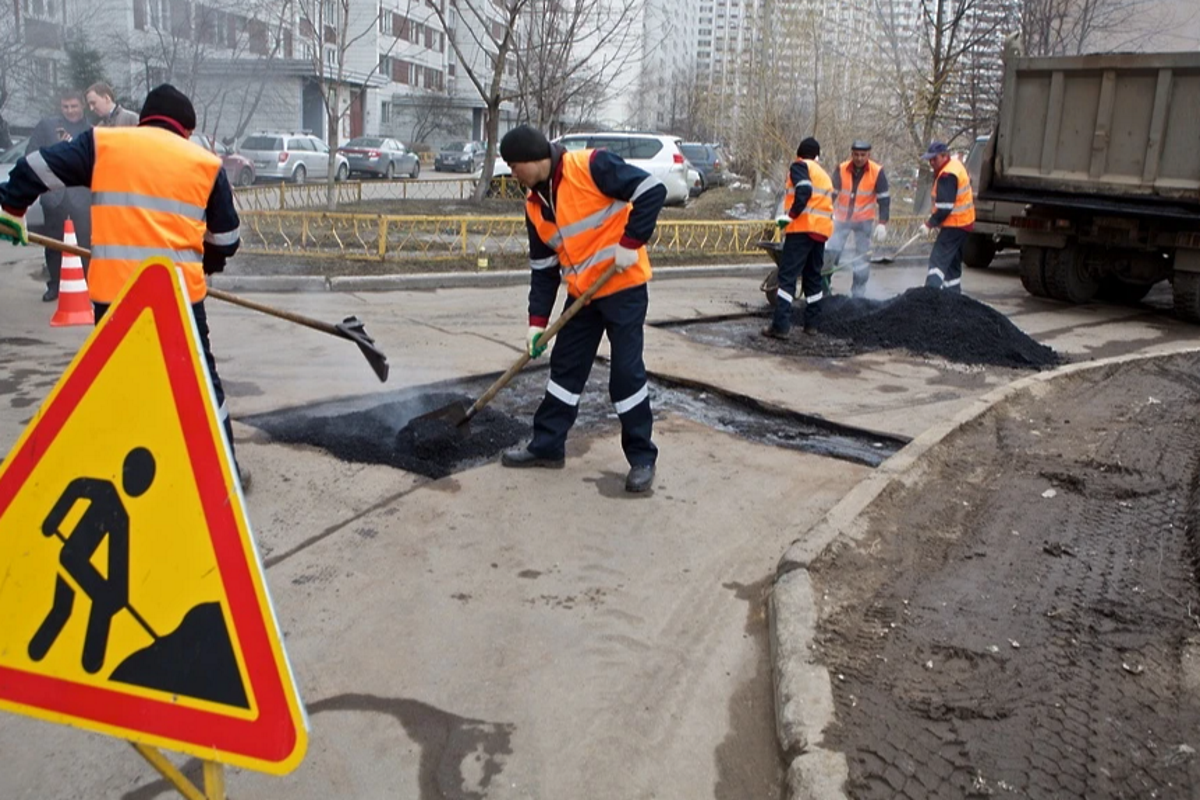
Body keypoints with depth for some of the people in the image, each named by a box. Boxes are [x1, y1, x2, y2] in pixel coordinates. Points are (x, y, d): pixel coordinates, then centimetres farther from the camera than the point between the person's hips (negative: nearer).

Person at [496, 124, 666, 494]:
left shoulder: (590, 167, -17)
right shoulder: (535, 203, 6)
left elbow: (652, 190, -20)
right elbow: (543, 267, 10)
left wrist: (630, 243, -21)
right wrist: (538, 320, 5)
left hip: (622, 285, -7)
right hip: (581, 293, 7)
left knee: (626, 371, -4)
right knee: (565, 367, 11)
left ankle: (642, 457, 9)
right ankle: (547, 445, 24)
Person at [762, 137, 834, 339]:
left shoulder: (799, 166, 3)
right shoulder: (824, 174, 26)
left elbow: (804, 191, -15)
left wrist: (790, 215, -14)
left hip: (803, 228, -7)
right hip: (822, 230, 7)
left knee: (788, 276, -10)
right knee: (813, 276, 17)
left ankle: (781, 326, -18)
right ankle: (811, 323, 19)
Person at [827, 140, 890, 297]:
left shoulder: (877, 172, -10)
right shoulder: (841, 169, -8)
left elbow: (884, 199, -7)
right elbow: (831, 194, -2)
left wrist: (882, 223, -14)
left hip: (864, 220, -1)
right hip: (841, 219, 1)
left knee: (862, 258, 2)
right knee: (831, 251, -8)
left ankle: (858, 294, 12)